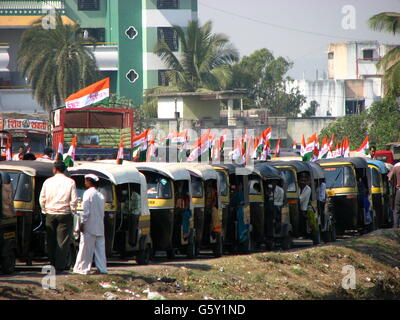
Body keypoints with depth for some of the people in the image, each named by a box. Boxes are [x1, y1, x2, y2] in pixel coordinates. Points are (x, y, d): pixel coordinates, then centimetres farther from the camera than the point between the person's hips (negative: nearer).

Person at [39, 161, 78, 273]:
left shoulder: (48, 182, 2)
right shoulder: (70, 182, -4)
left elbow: (42, 199, 4)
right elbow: (74, 200, -8)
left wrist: (45, 211, 15)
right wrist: (72, 212, 4)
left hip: (50, 214, 2)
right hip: (65, 214, -2)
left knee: (51, 241, 12)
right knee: (62, 242, -1)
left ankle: (52, 264, 14)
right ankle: (59, 267, -6)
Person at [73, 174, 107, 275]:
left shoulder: (88, 193, -10)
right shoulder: (100, 195, 14)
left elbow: (86, 210, -14)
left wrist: (82, 222, -11)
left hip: (89, 226, -7)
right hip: (100, 227, 7)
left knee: (86, 248, -2)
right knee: (100, 248, 7)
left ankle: (83, 268, 0)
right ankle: (102, 268, 6)